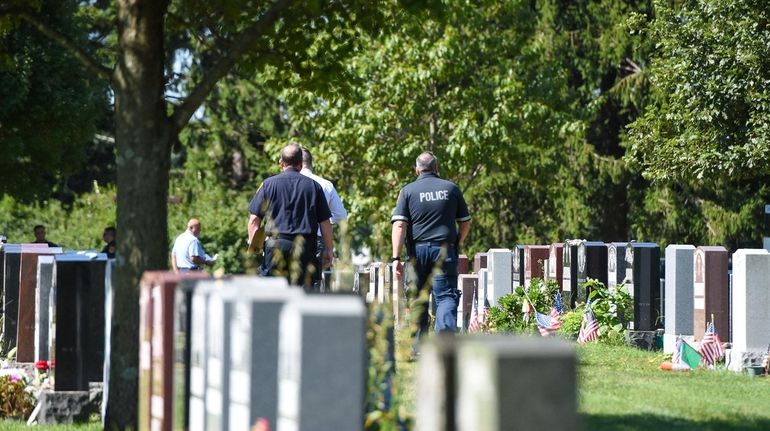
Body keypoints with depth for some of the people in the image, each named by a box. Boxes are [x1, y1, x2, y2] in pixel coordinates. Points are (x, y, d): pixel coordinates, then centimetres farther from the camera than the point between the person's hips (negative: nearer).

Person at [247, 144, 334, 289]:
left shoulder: (269, 184, 5)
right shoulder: (313, 186, 7)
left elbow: (254, 219, 2)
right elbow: (325, 222, 6)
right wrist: (329, 250, 13)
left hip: (275, 244, 0)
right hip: (304, 246, 1)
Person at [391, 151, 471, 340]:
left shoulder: (408, 190, 2)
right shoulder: (451, 188, 7)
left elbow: (399, 225, -8)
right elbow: (465, 223, 11)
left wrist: (396, 257, -11)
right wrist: (457, 245, 26)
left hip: (418, 250, 1)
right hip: (444, 250, 0)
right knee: (446, 296, -4)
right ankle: (446, 334, -27)